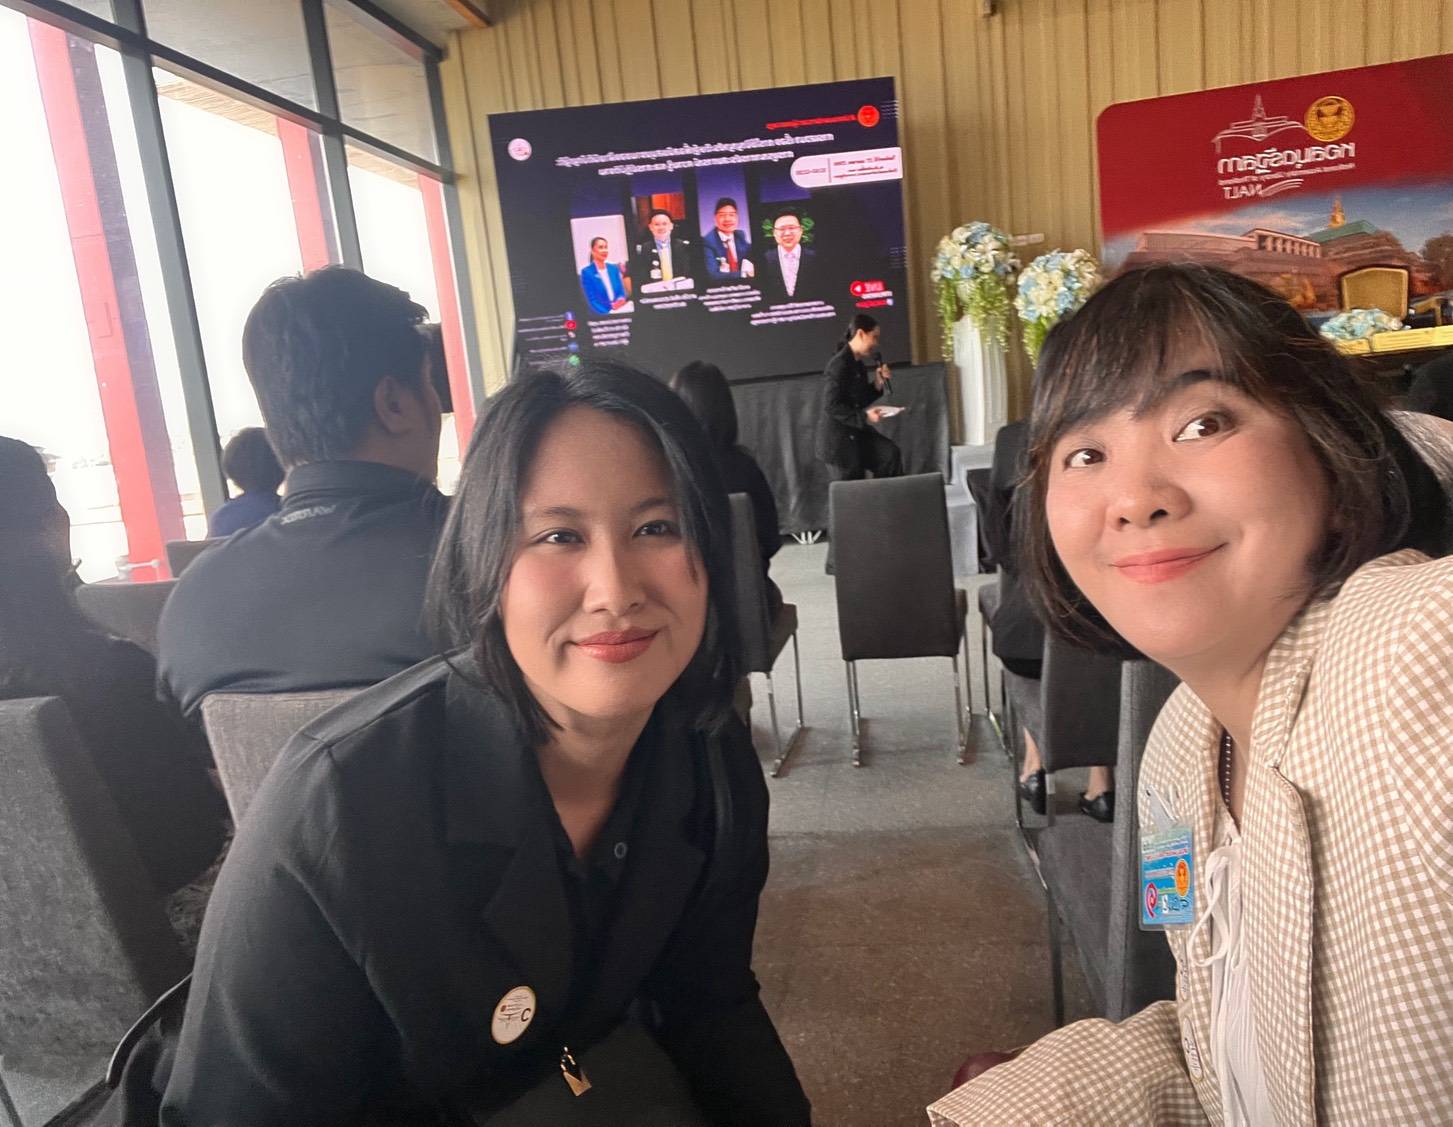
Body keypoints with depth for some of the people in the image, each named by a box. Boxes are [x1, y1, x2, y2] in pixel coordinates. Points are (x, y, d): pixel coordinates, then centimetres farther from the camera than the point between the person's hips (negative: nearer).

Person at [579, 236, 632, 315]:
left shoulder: (614, 268, 14)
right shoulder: (586, 272, -2)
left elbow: (622, 291, 14)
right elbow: (592, 300, -6)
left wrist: (621, 300, -9)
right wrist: (607, 313, -18)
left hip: (620, 311, 5)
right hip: (602, 315, -5)